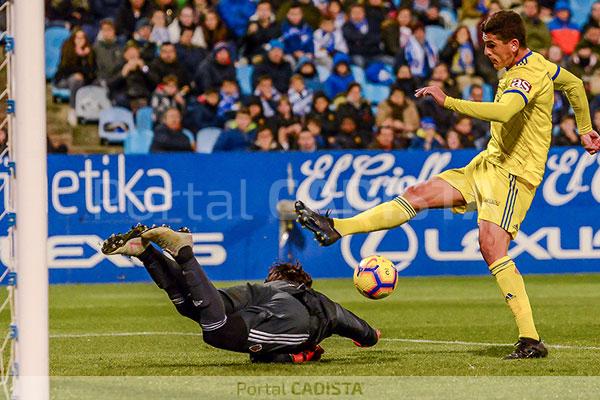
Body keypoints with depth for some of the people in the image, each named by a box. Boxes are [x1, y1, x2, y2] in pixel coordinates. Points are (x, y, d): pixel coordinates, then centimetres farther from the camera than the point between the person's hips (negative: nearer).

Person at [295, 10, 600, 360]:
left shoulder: (528, 76, -20)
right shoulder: (537, 64, 12)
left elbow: (501, 112, -38)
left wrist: (447, 101, -32)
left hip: (514, 173, -10)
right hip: (490, 162, 10)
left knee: (492, 247, -22)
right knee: (419, 194, 5)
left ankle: (531, 340, -21)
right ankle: (336, 228, 5)